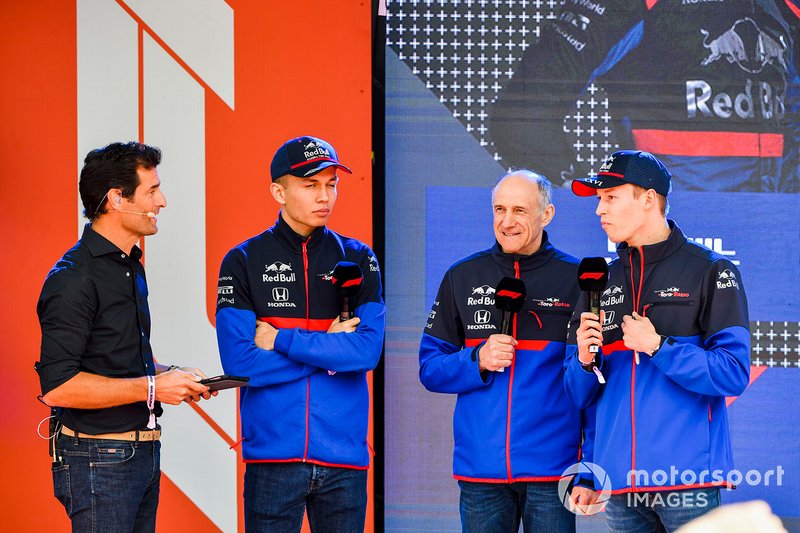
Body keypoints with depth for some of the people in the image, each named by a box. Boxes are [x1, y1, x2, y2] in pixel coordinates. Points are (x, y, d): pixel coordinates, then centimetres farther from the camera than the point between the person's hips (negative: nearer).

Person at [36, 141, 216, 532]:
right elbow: (57, 386, -23)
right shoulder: (74, 278, -16)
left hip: (143, 454, 9)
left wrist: (170, 374, 7)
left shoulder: (130, 266, 15)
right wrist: (152, 387, -19)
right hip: (98, 460, -9)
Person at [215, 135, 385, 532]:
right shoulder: (244, 262, 2)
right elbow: (238, 361, -10)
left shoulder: (358, 260, 8)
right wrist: (331, 347, -8)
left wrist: (281, 340, -11)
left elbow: (368, 350, -7)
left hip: (344, 454, 2)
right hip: (273, 452, -2)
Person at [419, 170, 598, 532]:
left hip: (551, 473, -2)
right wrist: (477, 360, -10)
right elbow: (430, 368, 10)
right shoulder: (463, 277, 9)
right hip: (480, 469, 2)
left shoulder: (576, 279, 2)